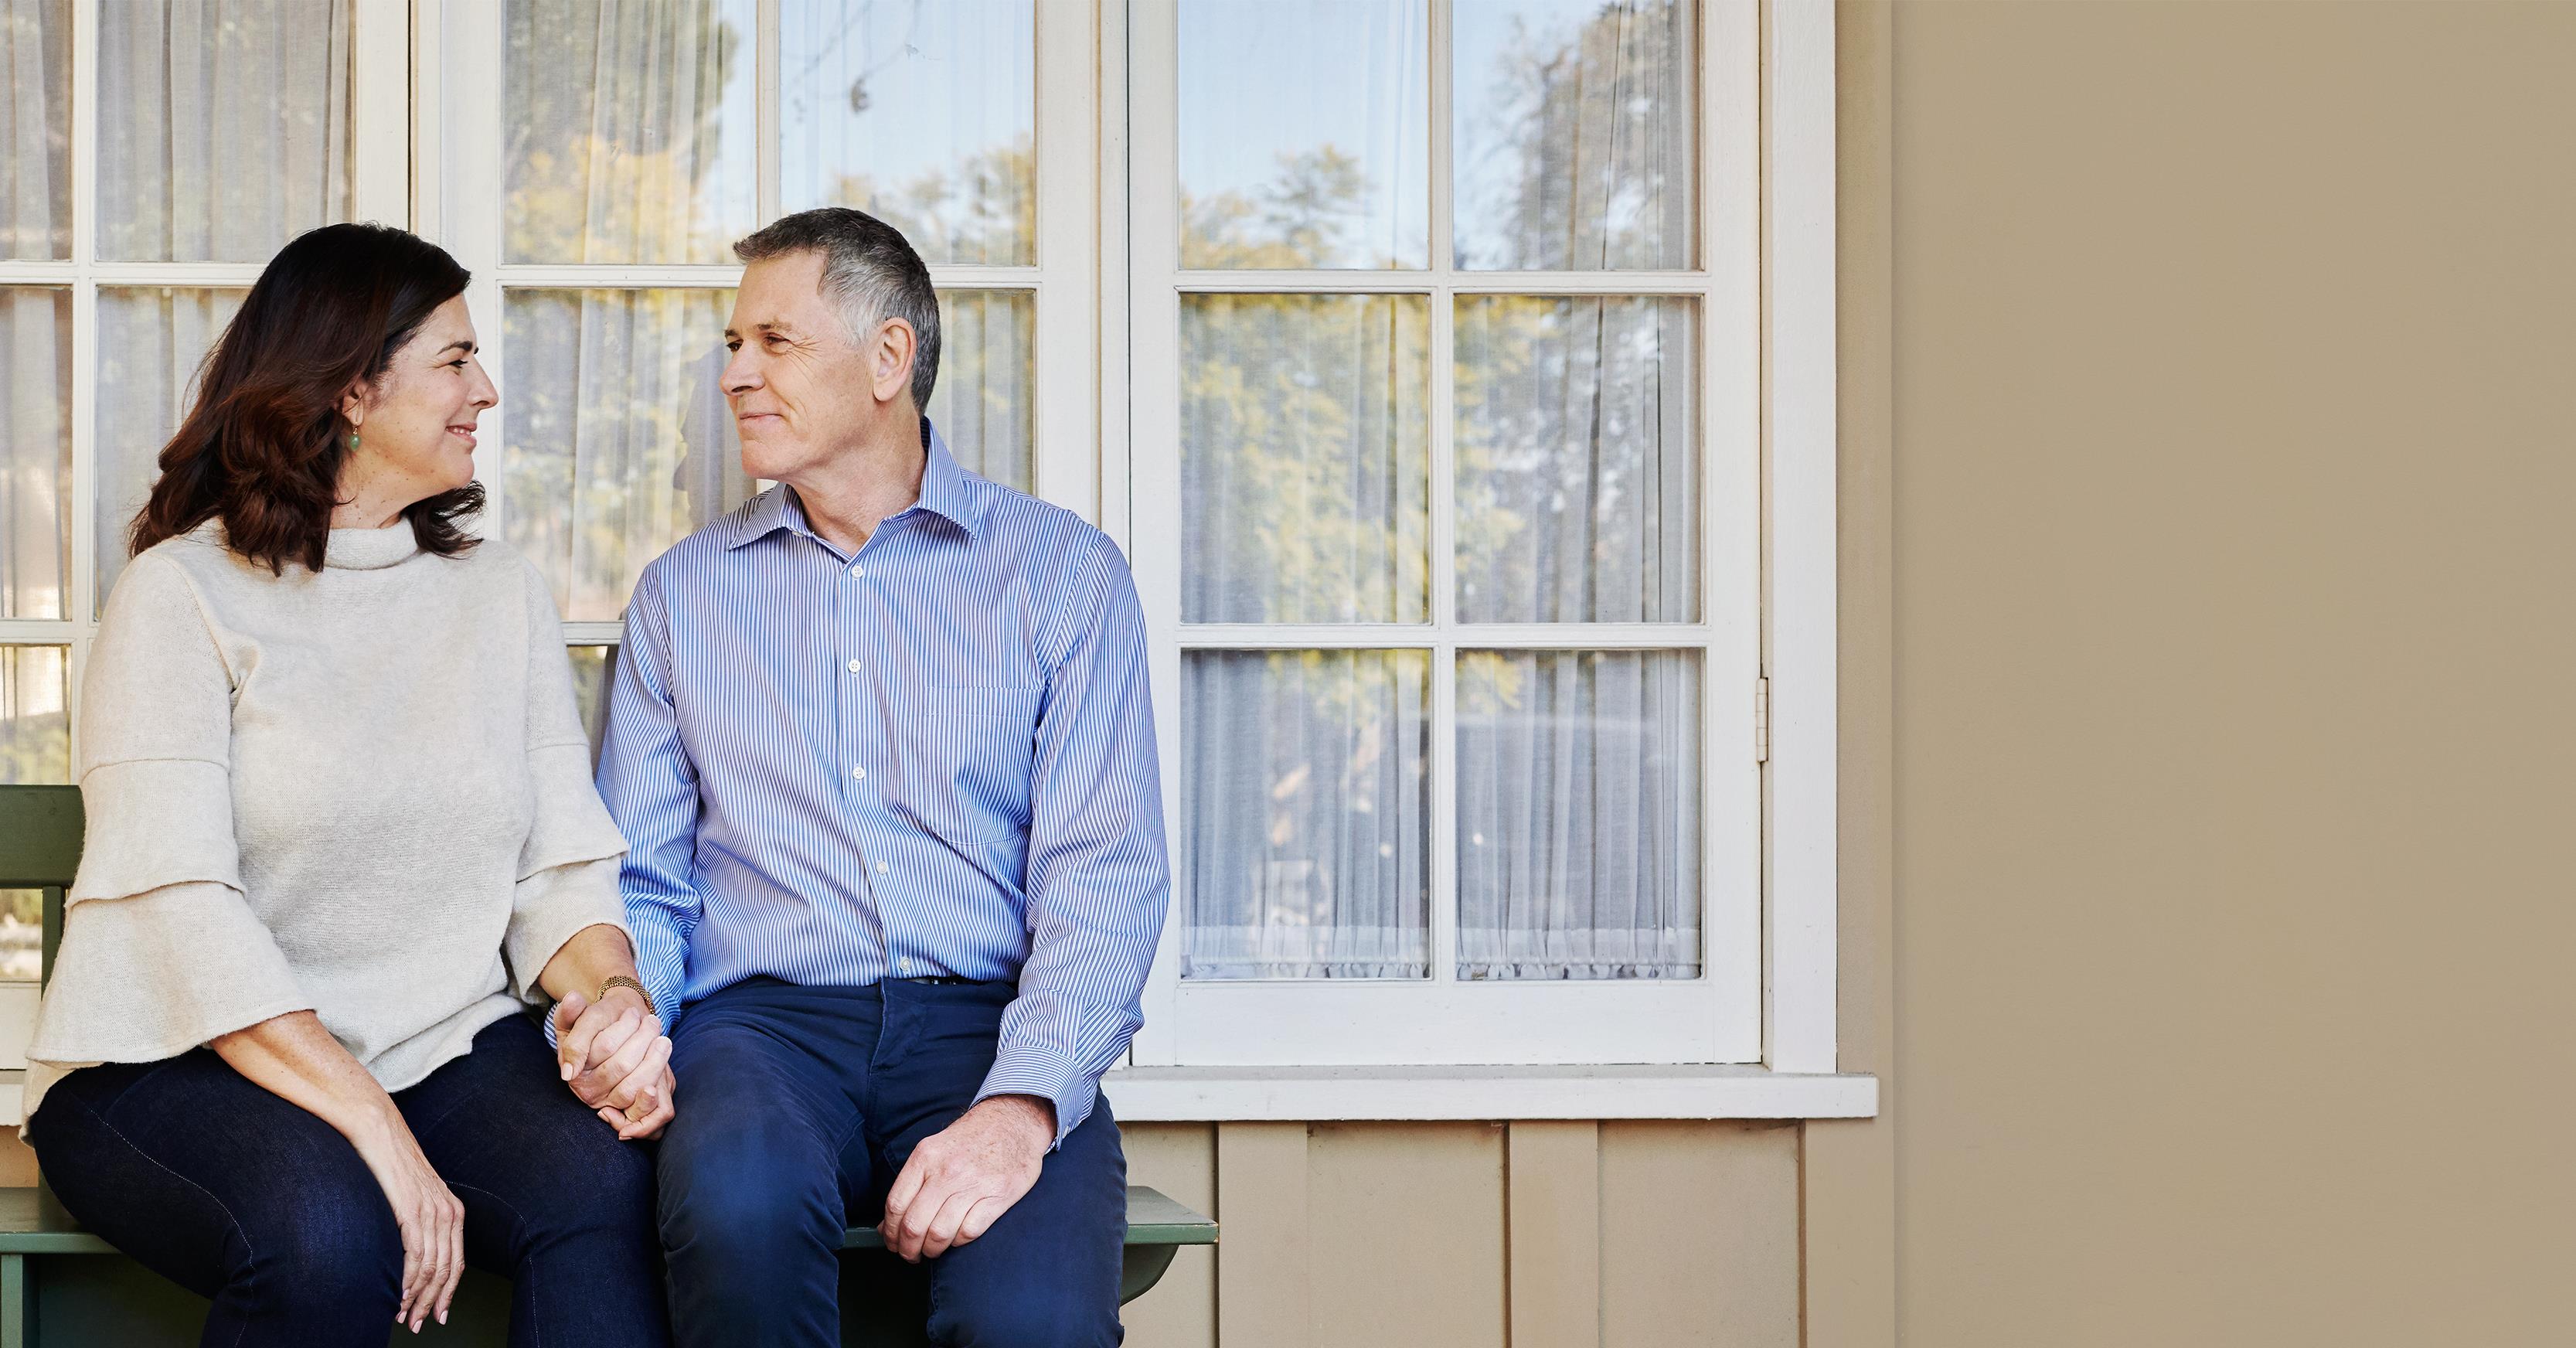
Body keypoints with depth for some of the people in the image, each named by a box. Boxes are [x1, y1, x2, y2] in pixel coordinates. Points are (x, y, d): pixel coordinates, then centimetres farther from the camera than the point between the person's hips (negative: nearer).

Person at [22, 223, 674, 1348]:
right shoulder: (184, 594, -3)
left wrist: (611, 998, -16)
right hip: (181, 1062, -4)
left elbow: (563, 864, 8)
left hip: (447, 1048, 4)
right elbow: (182, 905, -14)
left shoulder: (503, 594, 14)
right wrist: (374, 1132, -24)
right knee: (325, 1232, -36)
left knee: (609, 1182, -28)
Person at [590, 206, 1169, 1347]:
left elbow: (1103, 877, -2)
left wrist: (1021, 1104, -19)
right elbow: (638, 877, 14)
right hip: (763, 1019, 2)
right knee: (739, 1200, -35)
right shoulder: (682, 592, 17)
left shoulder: (1064, 571, 8)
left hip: (989, 1025, -2)